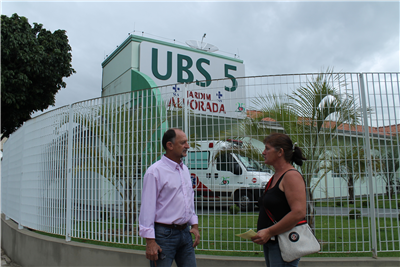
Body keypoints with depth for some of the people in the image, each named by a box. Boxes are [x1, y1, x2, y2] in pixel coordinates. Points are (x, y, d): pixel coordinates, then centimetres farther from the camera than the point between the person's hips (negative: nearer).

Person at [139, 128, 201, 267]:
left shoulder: (184, 169, 11)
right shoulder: (155, 171, -12)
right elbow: (147, 207, -14)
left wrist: (194, 225, 13)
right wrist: (150, 241, -16)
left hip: (185, 233, 7)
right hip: (165, 234, -7)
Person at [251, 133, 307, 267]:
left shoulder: (291, 176, -15)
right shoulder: (275, 177, 14)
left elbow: (299, 213, -24)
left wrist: (269, 232, -21)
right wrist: (260, 232, 10)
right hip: (270, 242, 9)